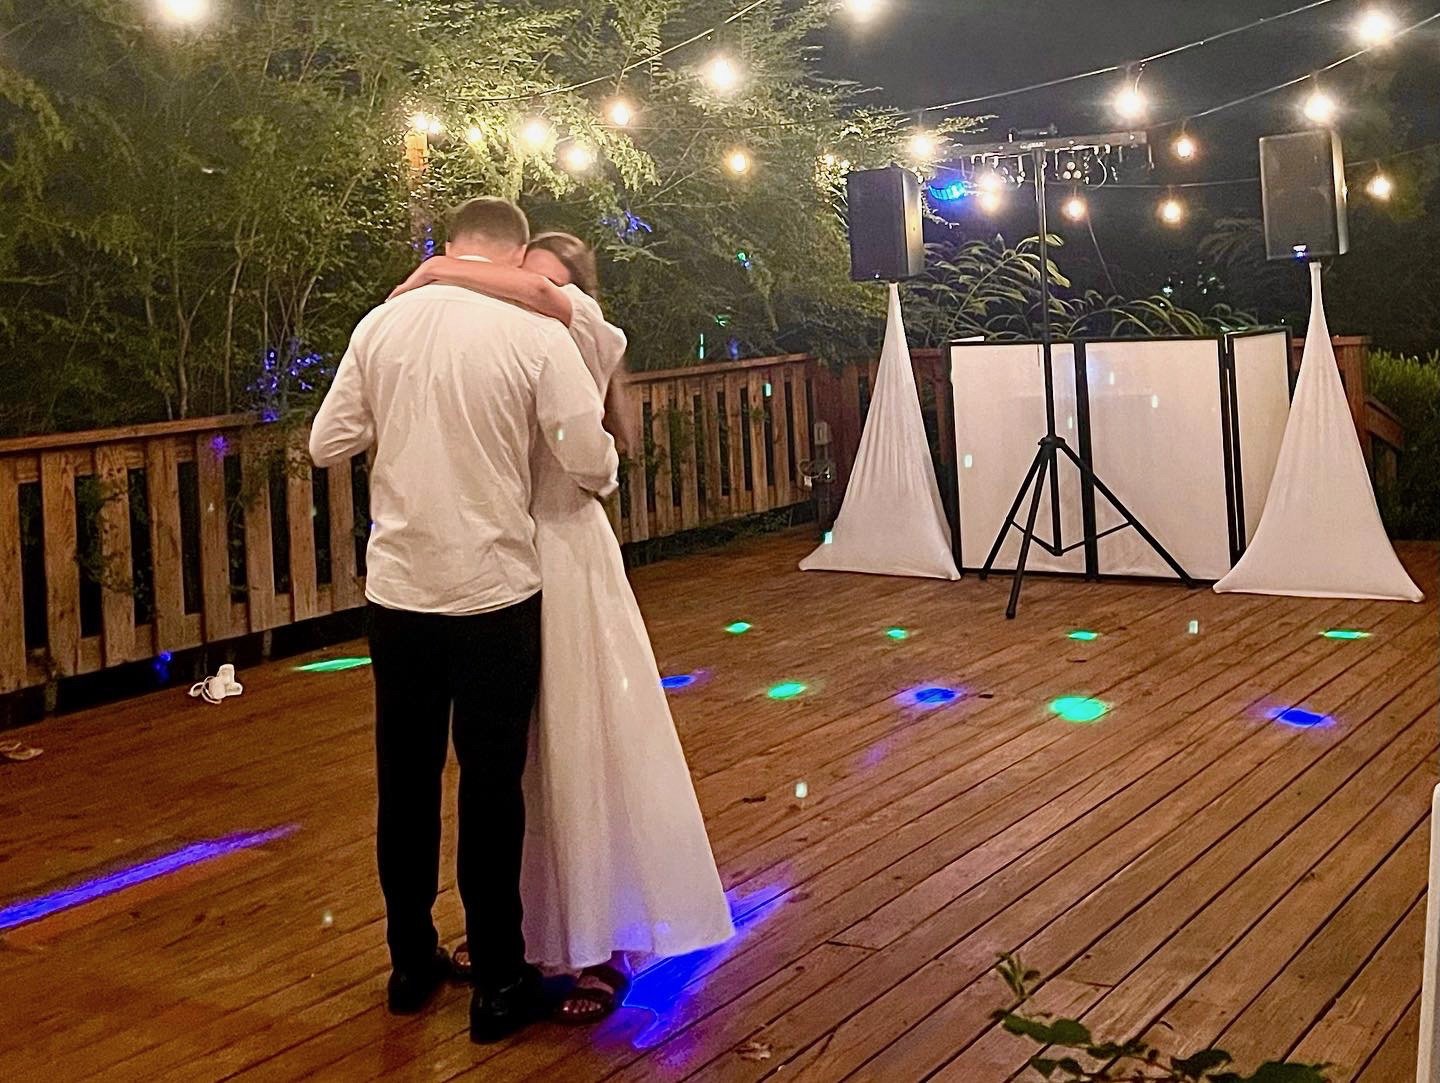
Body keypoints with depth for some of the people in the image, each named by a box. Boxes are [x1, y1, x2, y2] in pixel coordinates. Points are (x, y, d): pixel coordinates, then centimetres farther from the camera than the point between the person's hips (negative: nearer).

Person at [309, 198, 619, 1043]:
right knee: (492, 786, 6)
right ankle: (499, 984, 16)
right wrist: (605, 467, 12)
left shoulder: (382, 324, 0)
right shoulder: (536, 335, -11)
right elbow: (591, 466, -10)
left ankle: (412, 962, 29)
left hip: (398, 588, 4)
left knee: (406, 778, 15)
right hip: (494, 591, -3)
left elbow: (328, 446, 4)